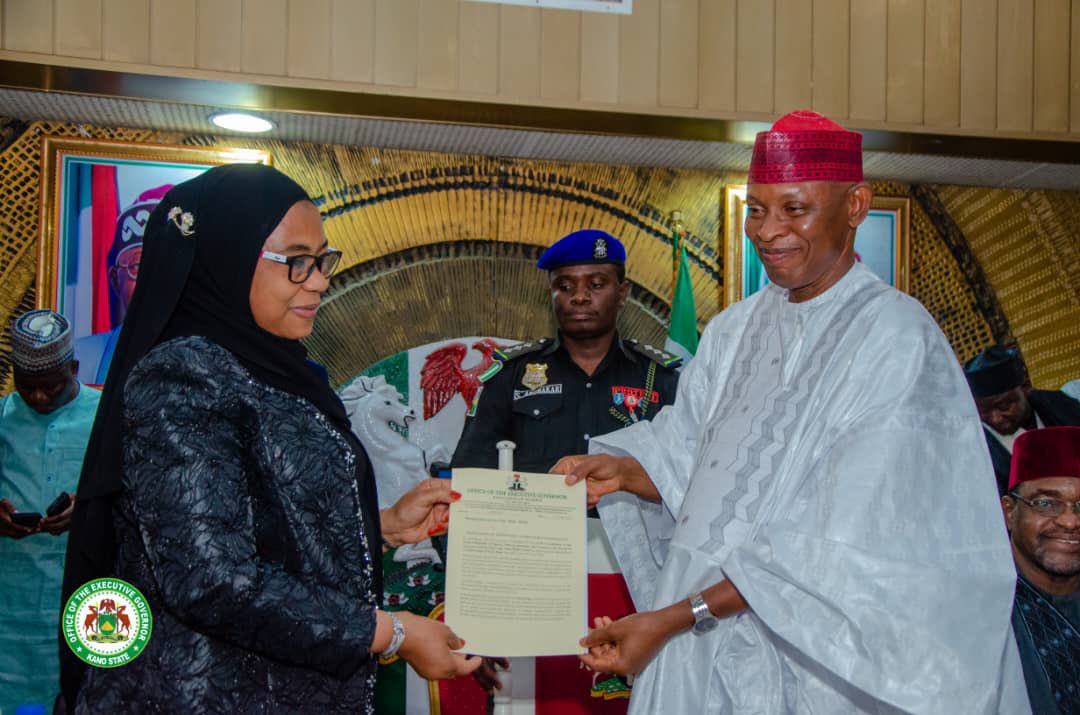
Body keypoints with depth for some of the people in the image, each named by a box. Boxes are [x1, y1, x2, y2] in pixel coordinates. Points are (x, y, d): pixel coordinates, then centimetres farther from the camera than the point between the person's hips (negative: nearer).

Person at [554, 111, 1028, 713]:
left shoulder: (895, 339, -15)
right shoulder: (734, 331, 5)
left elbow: (846, 545, -21)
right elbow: (693, 471, 9)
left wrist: (679, 617, -23)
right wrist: (627, 471, -12)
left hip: (821, 659, -5)